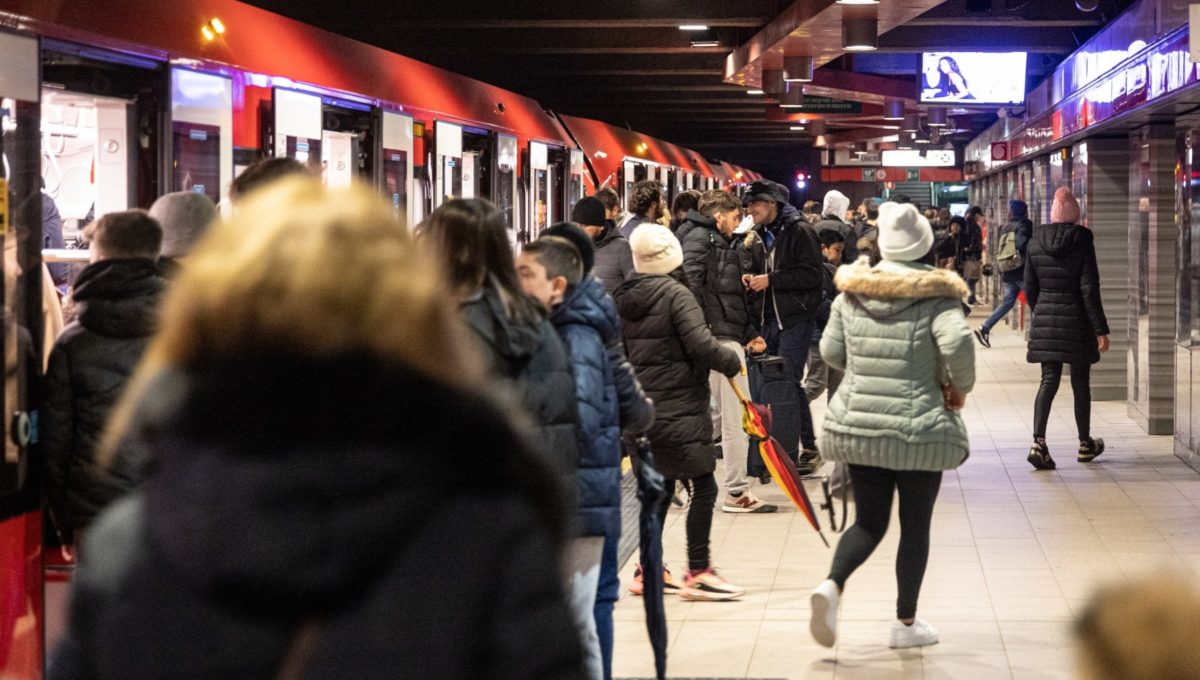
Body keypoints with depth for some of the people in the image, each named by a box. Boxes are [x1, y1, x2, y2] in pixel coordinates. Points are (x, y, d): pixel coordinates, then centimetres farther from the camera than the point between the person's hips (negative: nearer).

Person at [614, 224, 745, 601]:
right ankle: (698, 573, -3)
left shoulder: (621, 300, 9)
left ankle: (647, 571, 19)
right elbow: (701, 344, -22)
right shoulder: (676, 294, -12)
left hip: (639, 411, 8)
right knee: (704, 486, -2)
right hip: (679, 411, -8)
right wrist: (732, 361, -5)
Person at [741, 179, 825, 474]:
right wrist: (753, 278, 6)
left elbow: (812, 275, -16)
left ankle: (809, 447, -1)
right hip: (769, 318, 8)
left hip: (795, 319, -8)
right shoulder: (763, 234, 16)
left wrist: (771, 280, -16)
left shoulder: (799, 231, -9)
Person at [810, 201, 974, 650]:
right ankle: (906, 622, 18)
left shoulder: (853, 292, 4)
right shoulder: (936, 296, -9)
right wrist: (959, 388, -6)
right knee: (915, 526, 11)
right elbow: (957, 344, -24)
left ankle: (832, 584, -13)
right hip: (918, 428, -4)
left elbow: (831, 351, 8)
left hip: (858, 422, 4)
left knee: (869, 521, 13)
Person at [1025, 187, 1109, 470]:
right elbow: (1089, 289, -13)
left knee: (1049, 380, 3)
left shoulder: (1036, 242, 2)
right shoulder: (1082, 241, -10)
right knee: (1081, 383, 11)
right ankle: (1085, 444, 24)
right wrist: (1101, 329, -9)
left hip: (1044, 319, 3)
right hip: (1076, 318, -3)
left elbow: (1030, 288, 8)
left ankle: (1038, 442, -14)